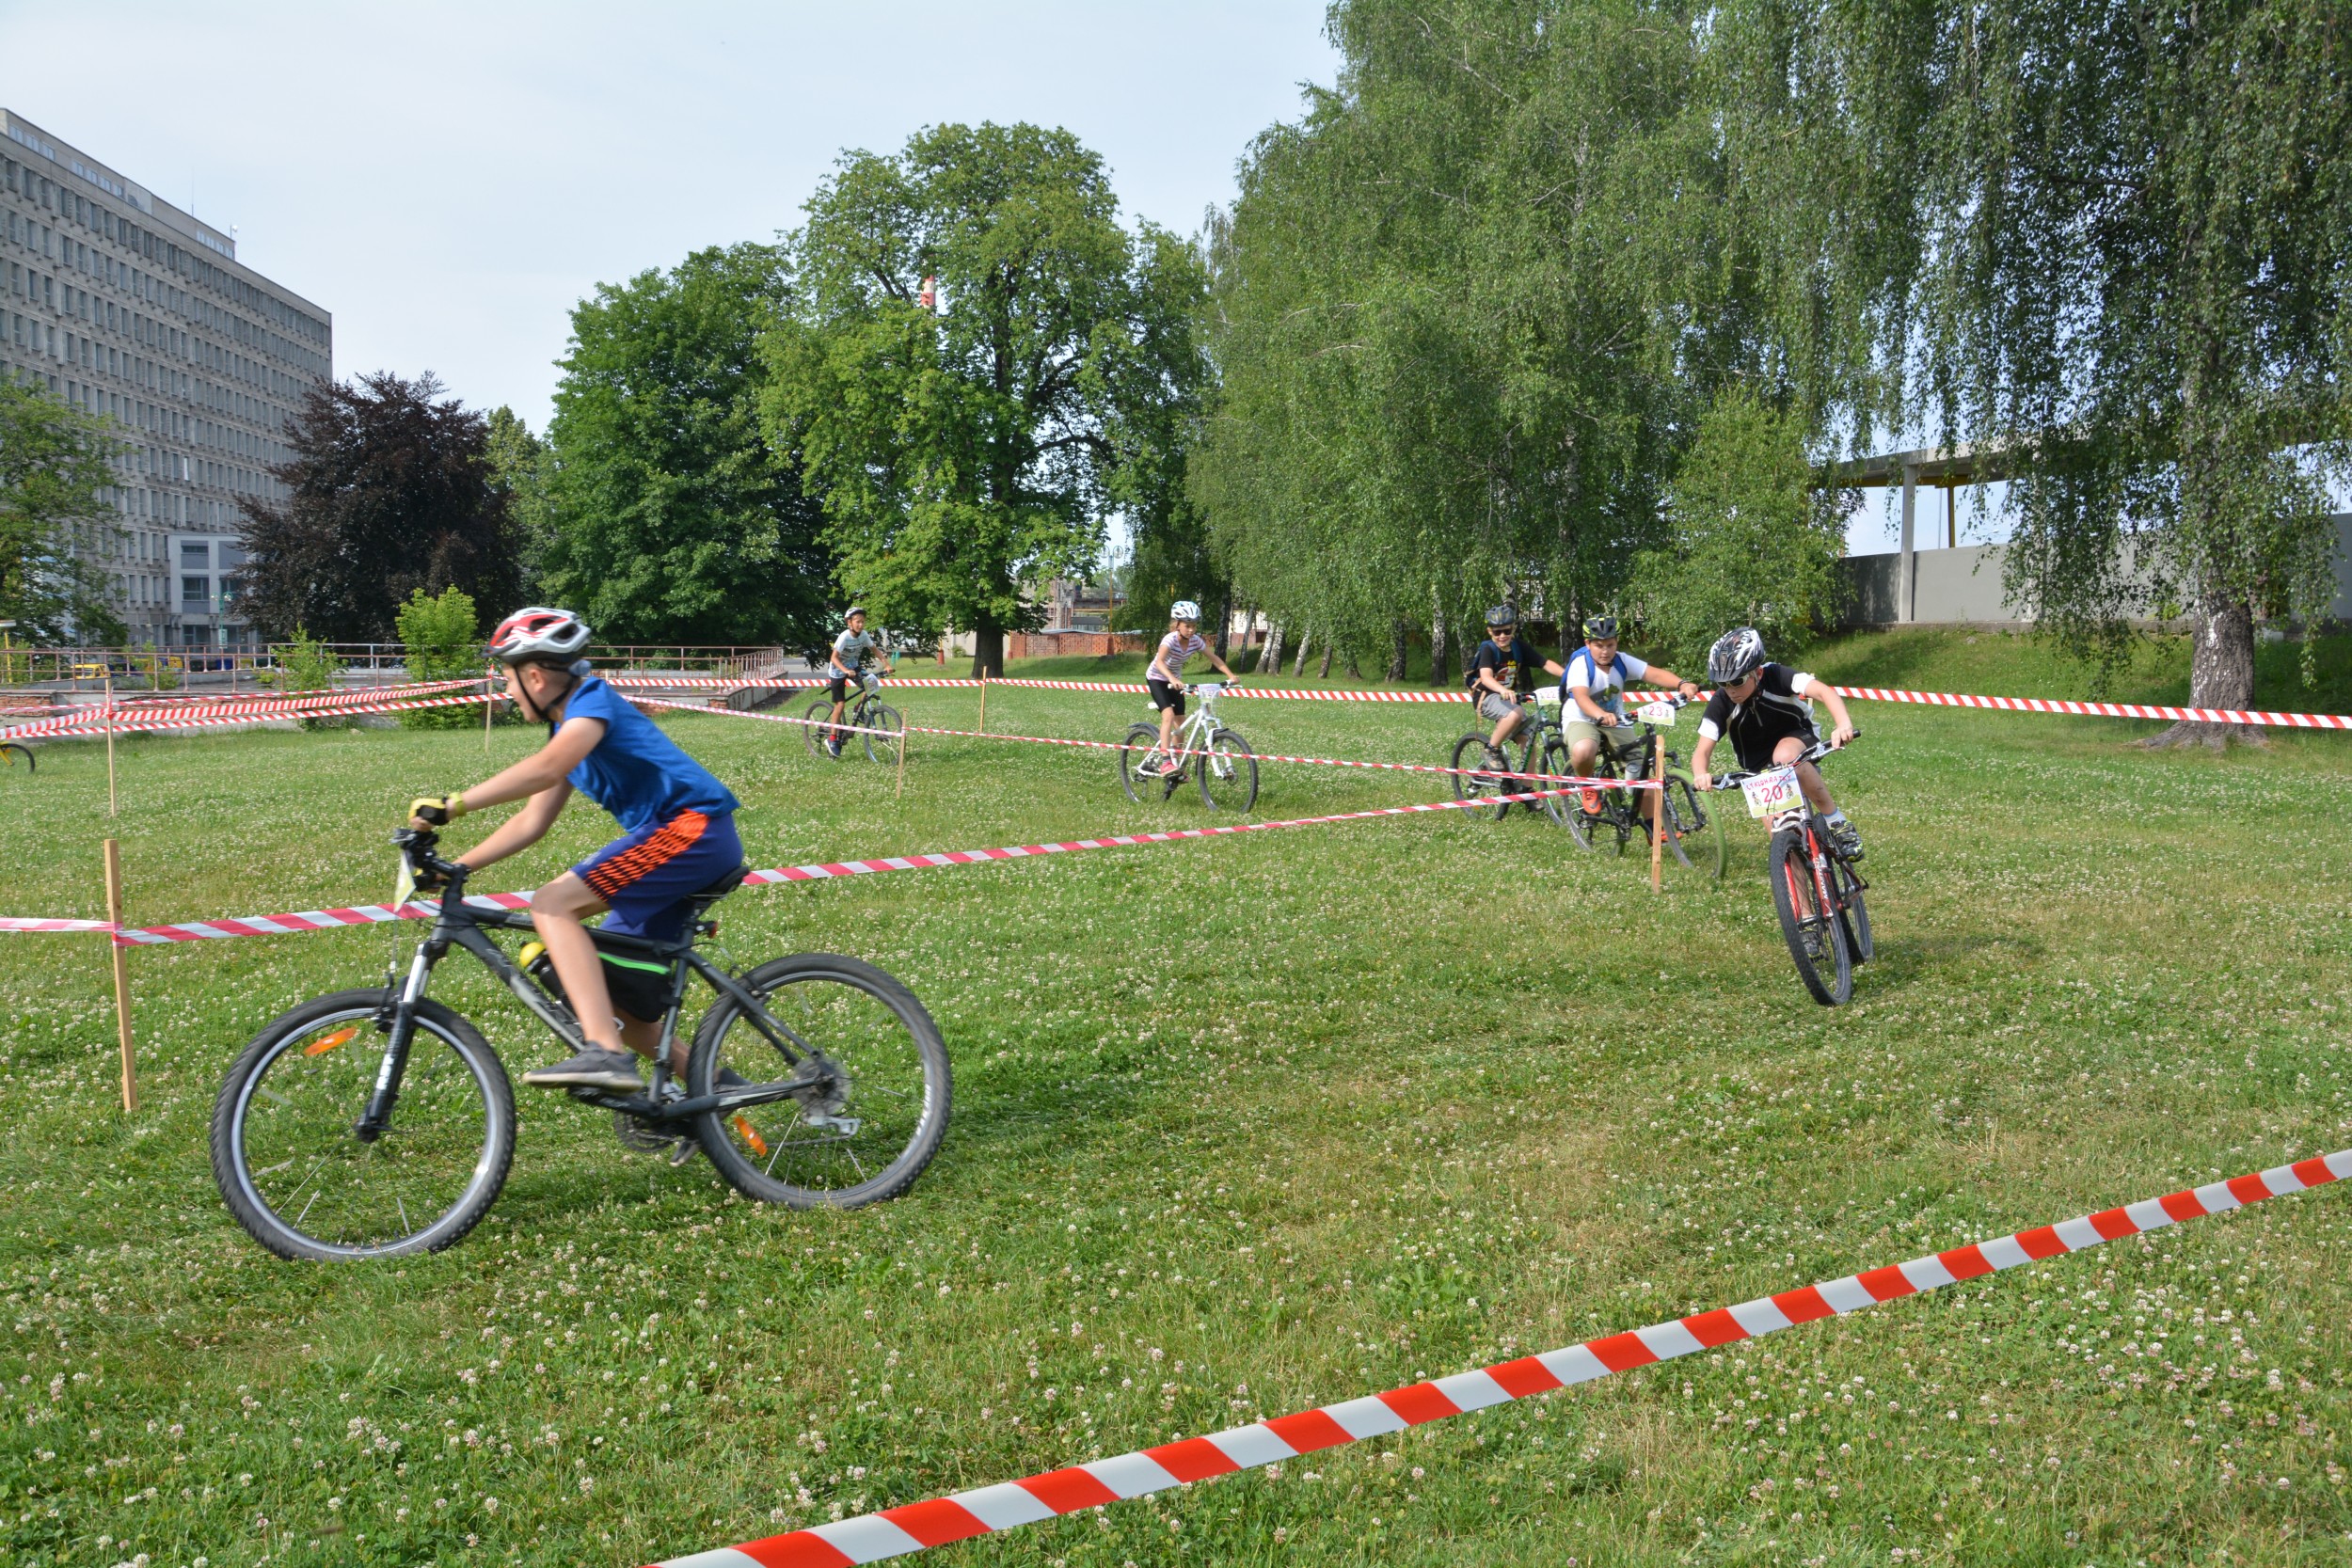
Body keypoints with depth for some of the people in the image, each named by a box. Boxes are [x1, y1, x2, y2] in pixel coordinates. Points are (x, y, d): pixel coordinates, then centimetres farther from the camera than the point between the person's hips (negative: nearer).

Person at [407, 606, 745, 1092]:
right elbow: (531, 822, 21)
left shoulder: (593, 698, -8)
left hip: (695, 829, -10)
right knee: (619, 1005, 8)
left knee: (552, 904, -20)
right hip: (678, 838, 10)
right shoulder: (568, 727, 21)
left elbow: (545, 769, -27)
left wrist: (451, 805, -30)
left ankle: (606, 1055, -29)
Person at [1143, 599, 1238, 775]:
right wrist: (1172, 679, -63)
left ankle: (1177, 762, 18)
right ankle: (1165, 761, -30)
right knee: (1168, 715, -25)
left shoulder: (1196, 641, -13)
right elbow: (1160, 661, -46)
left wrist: (1231, 675, -22)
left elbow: (1214, 658, -9)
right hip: (1157, 678, -6)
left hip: (1175, 680, 6)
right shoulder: (1170, 639, -30)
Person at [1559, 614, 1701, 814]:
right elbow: (1581, 696, -37)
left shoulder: (1621, 661, -6)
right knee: (1583, 752, -39)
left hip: (1616, 722, 5)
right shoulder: (1580, 663, -19)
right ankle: (1588, 789, -6)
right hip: (1582, 721, -5)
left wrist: (1682, 684, -39)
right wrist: (1601, 715, -58)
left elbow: (1655, 673, -18)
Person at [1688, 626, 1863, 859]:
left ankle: (1838, 823, -23)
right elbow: (1702, 750, -25)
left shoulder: (1775, 676, -28)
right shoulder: (1721, 703, -23)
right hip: (1761, 768, 2)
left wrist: (1844, 724, -60)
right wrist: (1700, 775, -48)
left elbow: (1824, 691, -40)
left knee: (1785, 756, -38)